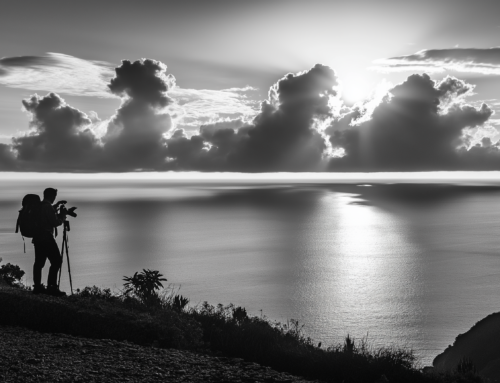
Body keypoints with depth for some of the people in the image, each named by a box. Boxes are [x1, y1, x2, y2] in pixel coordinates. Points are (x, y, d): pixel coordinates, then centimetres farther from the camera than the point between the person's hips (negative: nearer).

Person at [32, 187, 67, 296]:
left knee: (39, 262, 12)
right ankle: (51, 286, -10)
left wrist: (56, 206, 28)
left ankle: (37, 286, 14)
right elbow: (55, 222, -15)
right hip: (46, 238, -9)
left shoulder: (39, 206, 13)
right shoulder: (48, 207, -14)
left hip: (37, 237, 9)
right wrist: (63, 216, 2)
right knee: (56, 261, -6)